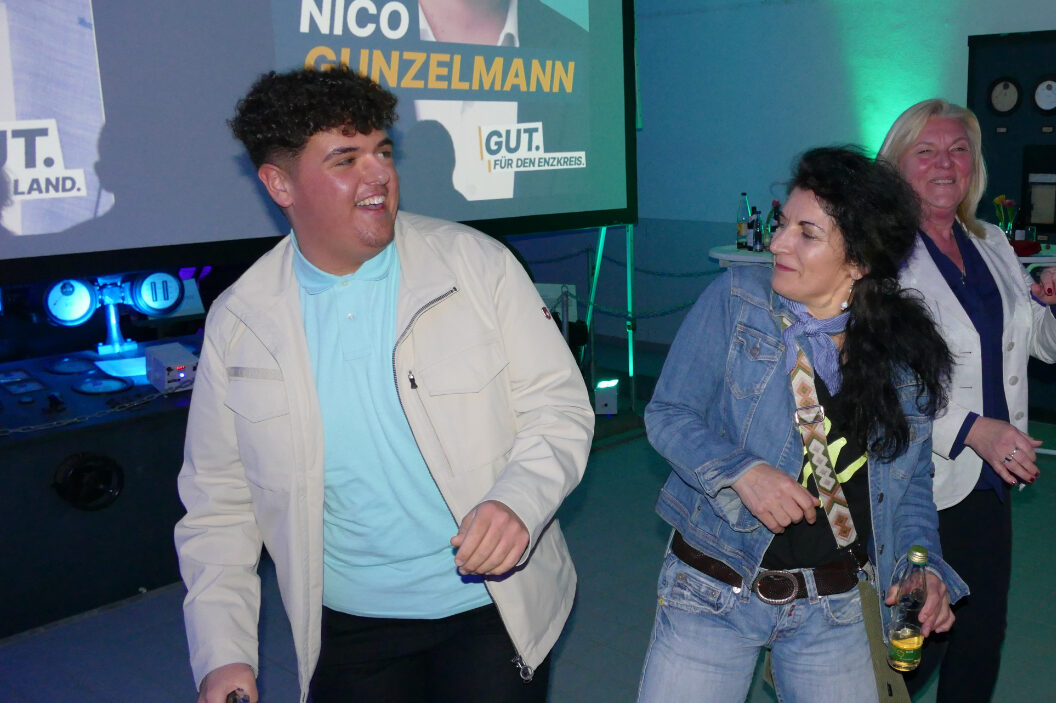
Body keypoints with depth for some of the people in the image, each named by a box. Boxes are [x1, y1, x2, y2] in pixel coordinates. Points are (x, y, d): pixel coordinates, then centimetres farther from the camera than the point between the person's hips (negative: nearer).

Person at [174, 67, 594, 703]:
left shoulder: (479, 265, -9)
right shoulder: (237, 323, -4)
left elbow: (559, 406, -6)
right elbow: (219, 503, 2)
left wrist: (519, 499, -26)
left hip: (494, 610, -1)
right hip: (347, 630, 2)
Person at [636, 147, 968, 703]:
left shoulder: (909, 355, -1)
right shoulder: (735, 299, -9)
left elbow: (910, 482, 8)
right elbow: (668, 415, -7)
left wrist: (924, 564, -8)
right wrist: (741, 471, -24)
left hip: (836, 610, 2)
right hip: (714, 593, -1)